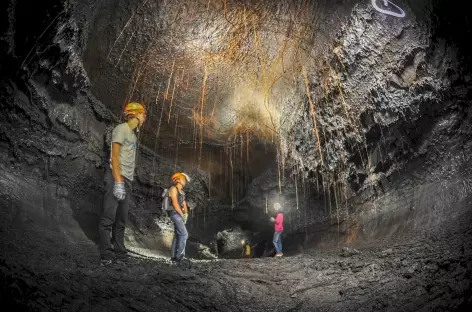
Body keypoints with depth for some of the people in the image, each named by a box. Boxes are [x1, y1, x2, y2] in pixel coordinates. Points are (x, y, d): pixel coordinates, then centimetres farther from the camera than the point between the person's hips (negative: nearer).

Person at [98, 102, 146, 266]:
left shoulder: (133, 134, 21)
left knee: (121, 219, 9)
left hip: (127, 180, 9)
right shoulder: (121, 129, -3)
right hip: (116, 178, -9)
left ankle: (120, 253, 13)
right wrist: (118, 181, -19)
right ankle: (106, 255, -7)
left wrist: (127, 181, 10)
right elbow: (114, 156, -11)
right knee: (109, 217, -8)